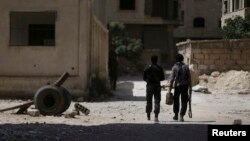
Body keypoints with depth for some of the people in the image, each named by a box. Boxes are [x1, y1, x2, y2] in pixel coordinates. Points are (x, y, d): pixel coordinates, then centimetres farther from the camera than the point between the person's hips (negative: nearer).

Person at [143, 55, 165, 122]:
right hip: (157, 86, -1)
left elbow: (144, 78, 1)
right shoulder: (159, 68, -5)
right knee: (157, 101, -1)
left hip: (149, 86, 1)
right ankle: (156, 116, -11)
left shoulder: (147, 68, -2)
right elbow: (162, 78, -1)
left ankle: (148, 116, 18)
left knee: (149, 101, 13)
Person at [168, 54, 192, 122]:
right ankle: (181, 116, -7)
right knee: (184, 102, 4)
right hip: (185, 86, 1)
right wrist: (190, 88, 7)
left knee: (176, 101, 17)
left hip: (177, 86, -1)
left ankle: (176, 115, 26)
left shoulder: (174, 67, -4)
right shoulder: (186, 67, 1)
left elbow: (172, 78, -8)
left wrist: (170, 89, -5)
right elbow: (189, 78, 0)